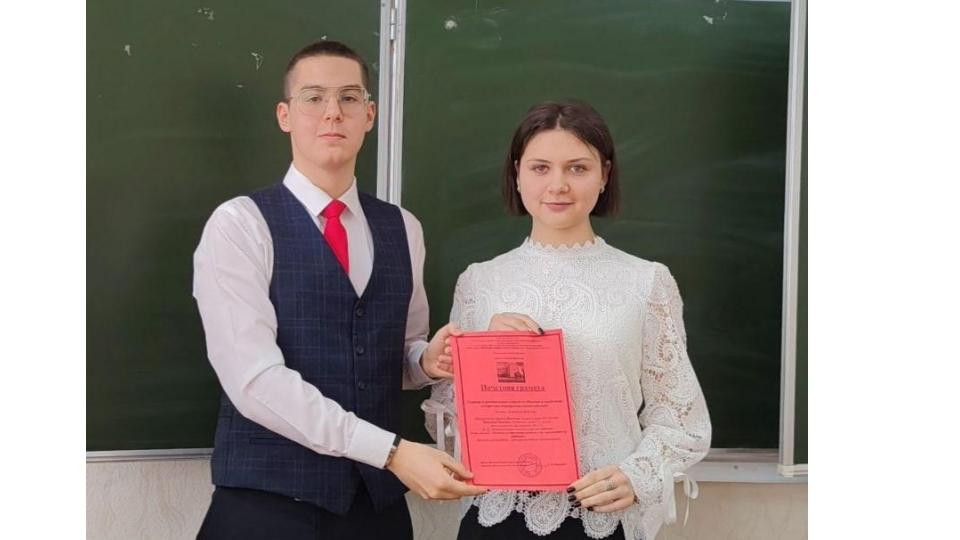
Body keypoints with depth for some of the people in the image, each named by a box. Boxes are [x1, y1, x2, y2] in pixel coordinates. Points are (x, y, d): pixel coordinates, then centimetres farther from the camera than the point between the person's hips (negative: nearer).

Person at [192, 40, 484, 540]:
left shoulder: (403, 229, 8)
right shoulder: (239, 225, -8)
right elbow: (255, 380, -18)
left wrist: (427, 359, -6)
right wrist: (392, 452, -22)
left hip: (377, 499, 5)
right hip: (270, 499, -5)